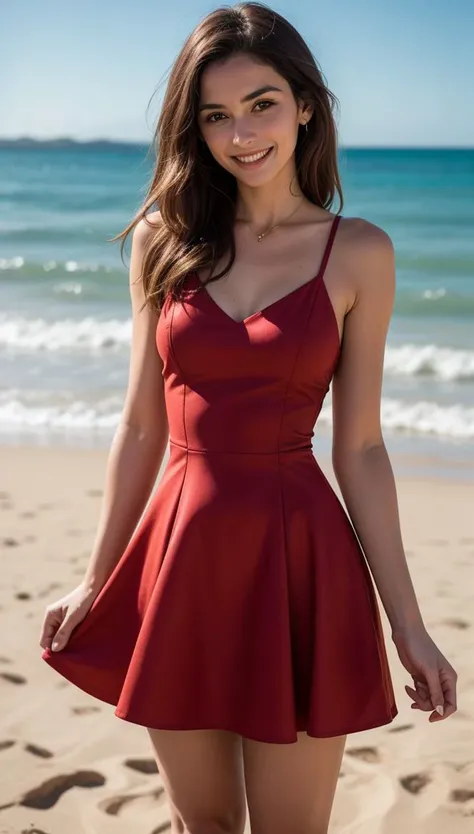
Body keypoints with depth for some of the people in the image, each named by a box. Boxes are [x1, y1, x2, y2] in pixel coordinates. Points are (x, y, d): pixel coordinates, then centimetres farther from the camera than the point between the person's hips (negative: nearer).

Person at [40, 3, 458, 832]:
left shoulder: (358, 252, -3)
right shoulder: (164, 241, 2)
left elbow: (359, 447, -2)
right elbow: (142, 425, 6)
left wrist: (408, 625, -2)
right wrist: (96, 581, 9)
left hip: (299, 562, -2)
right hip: (182, 555, 2)